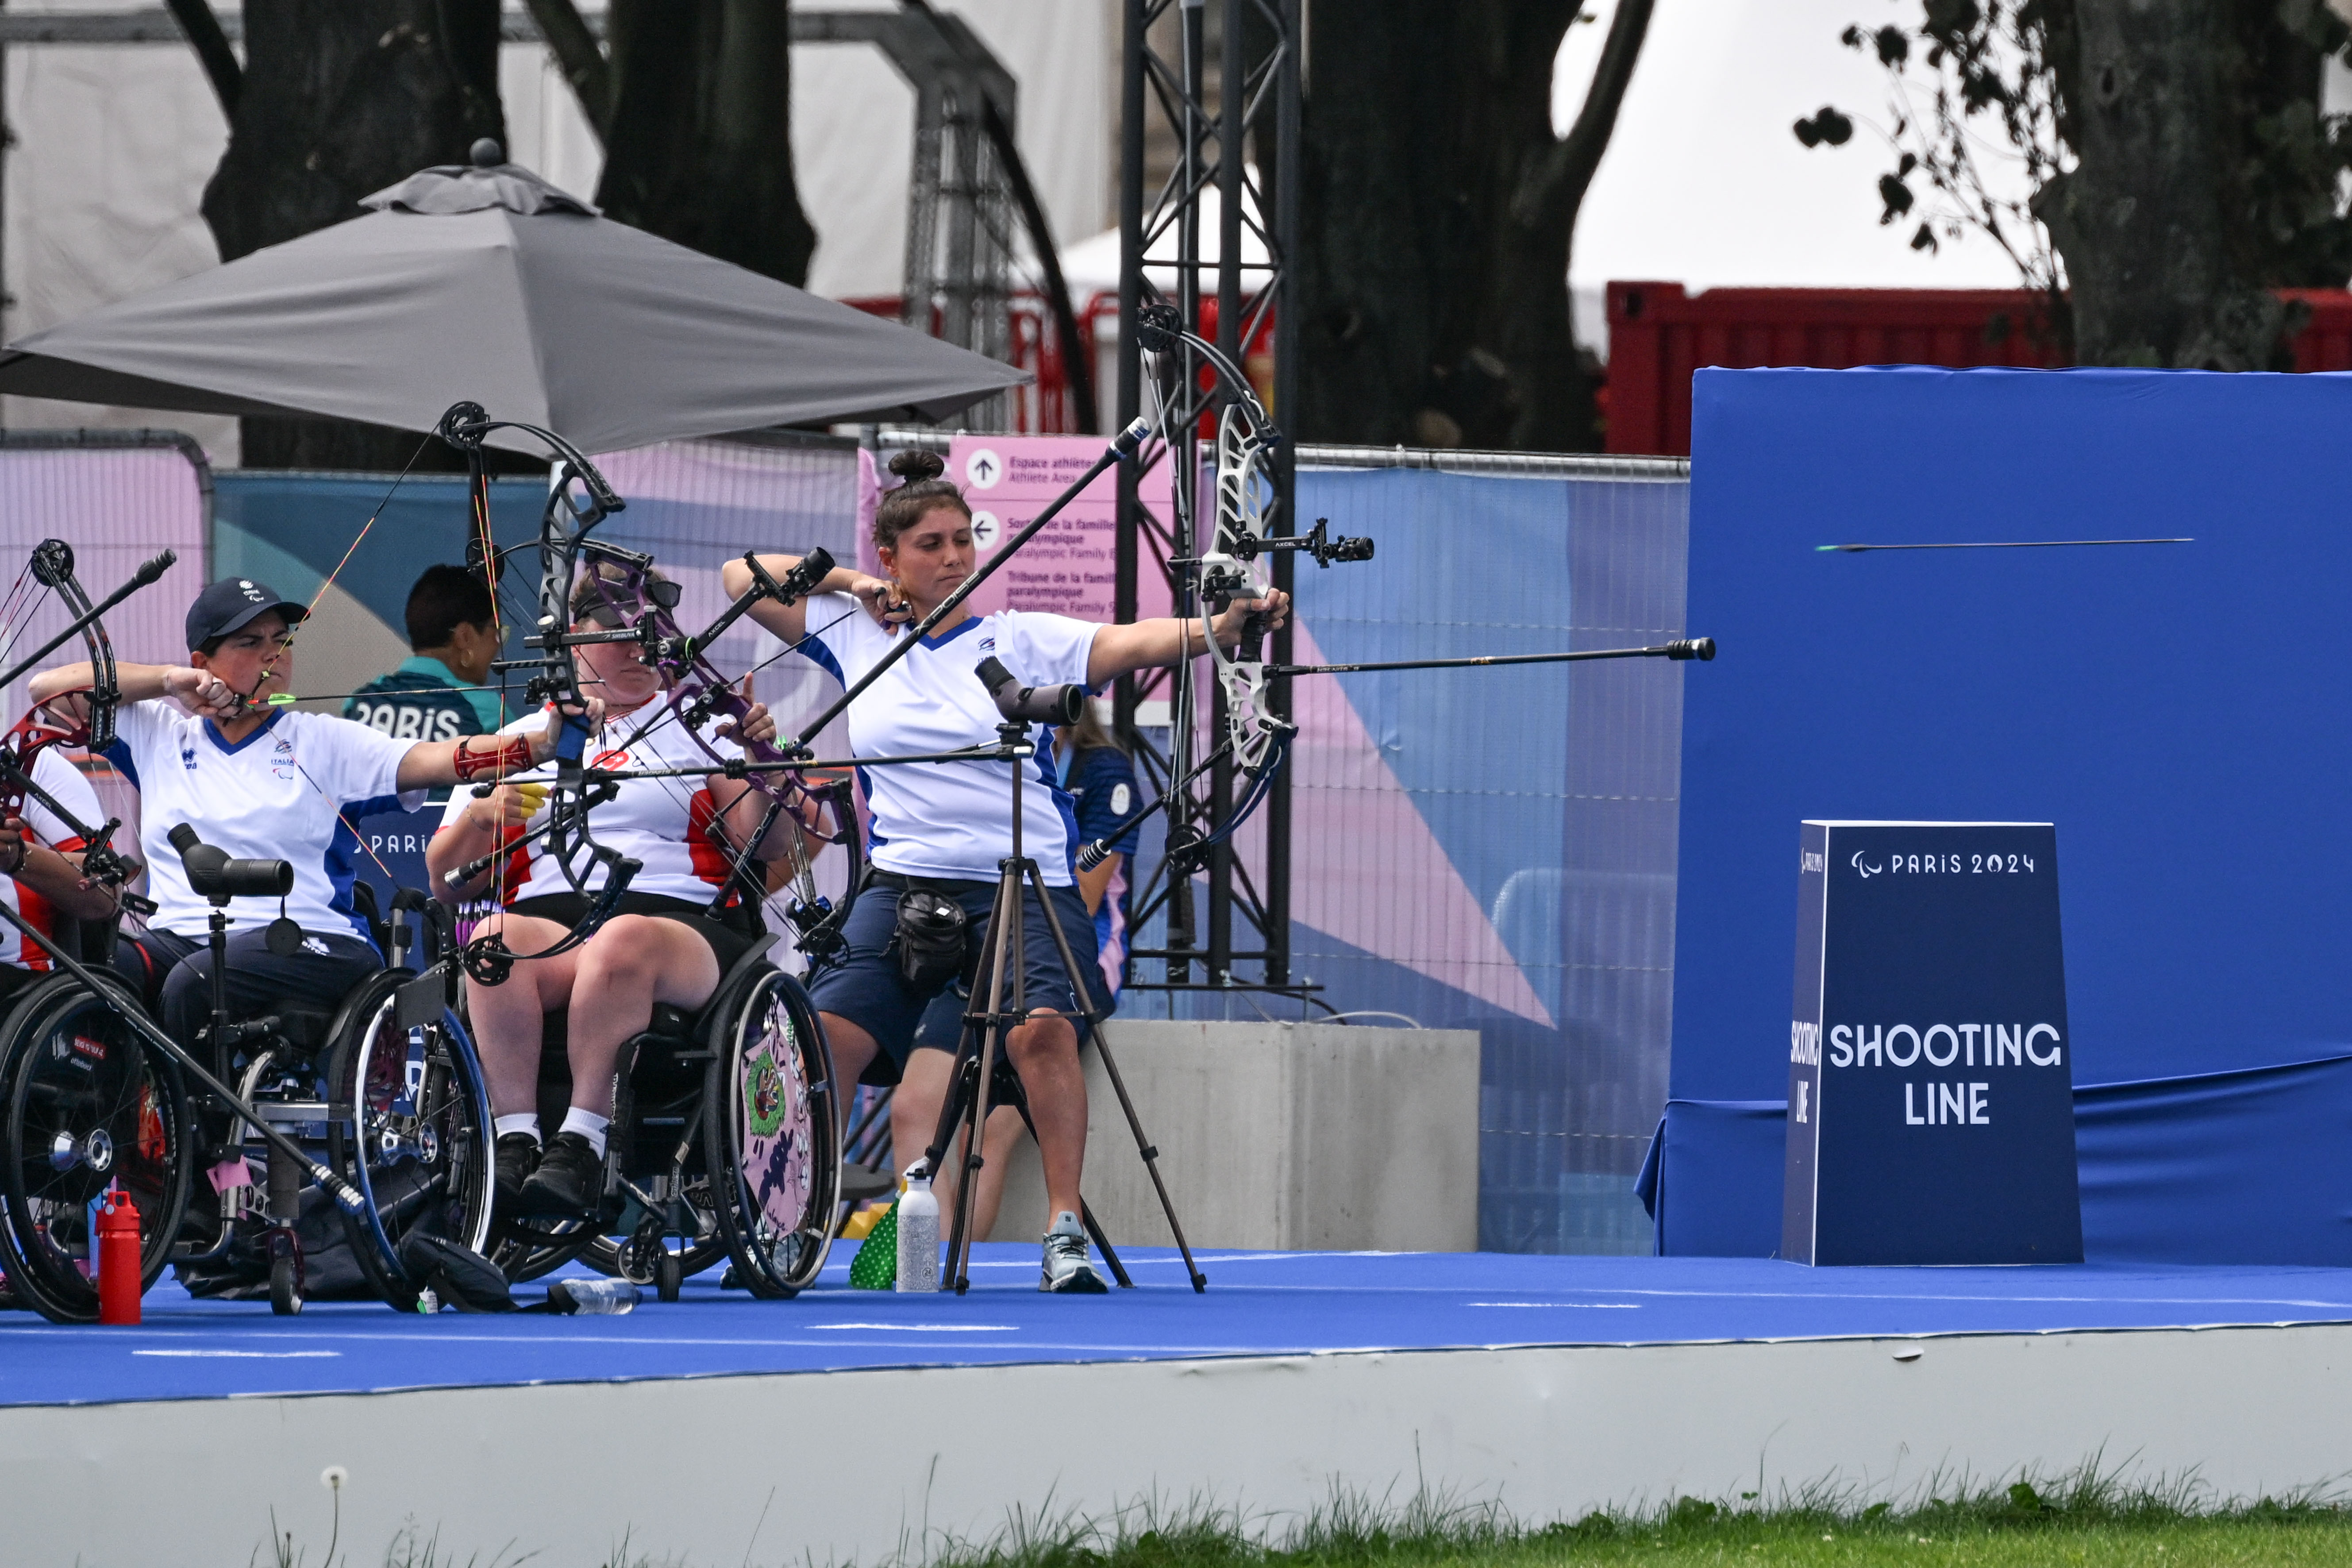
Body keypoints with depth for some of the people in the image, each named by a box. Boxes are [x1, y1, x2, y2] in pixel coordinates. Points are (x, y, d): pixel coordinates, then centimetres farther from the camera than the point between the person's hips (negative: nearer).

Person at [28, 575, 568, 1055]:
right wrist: (169, 680, 6)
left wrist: (539, 744, -18)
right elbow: (50, 689, 15)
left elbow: (435, 760, -1)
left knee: (194, 984, -34)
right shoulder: (162, 734, 19)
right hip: (179, 938, 3)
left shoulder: (321, 742, 12)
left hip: (310, 944, -3)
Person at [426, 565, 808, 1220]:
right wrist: (479, 818, -2)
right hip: (546, 918, 2)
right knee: (494, 939, -35)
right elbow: (447, 882, 19)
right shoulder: (520, 742, 24)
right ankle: (514, 1144, -42)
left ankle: (580, 1143, -44)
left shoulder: (699, 729, 19)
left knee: (625, 942, -39)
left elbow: (766, 842, 5)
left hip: (679, 920, -2)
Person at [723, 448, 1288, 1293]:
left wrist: (1222, 625, -28)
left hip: (1025, 883, -3)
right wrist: (847, 582, 8)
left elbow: (1133, 643, -11)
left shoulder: (1021, 639, 3)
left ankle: (1065, 1230, -23)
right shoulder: (857, 634, 12)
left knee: (1043, 1026, -27)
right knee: (826, 1039, -13)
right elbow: (744, 576, 20)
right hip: (904, 884, 3)